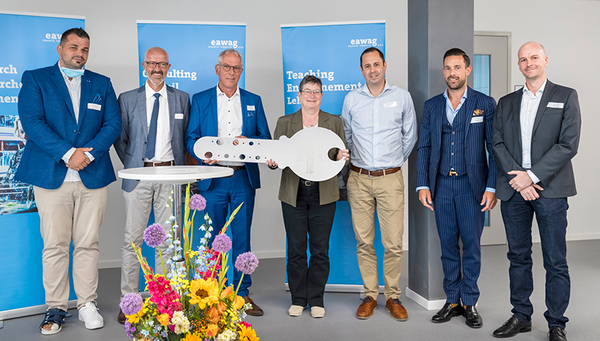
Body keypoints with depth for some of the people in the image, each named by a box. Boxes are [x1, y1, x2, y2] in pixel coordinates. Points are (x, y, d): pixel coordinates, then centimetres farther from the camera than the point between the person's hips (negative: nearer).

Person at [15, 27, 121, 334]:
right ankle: (56, 308, 15)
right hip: (51, 175, -1)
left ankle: (87, 304, 17)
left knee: (88, 243, 5)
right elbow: (31, 121, -5)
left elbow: (113, 124, 5)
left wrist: (89, 153, -11)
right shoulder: (35, 79, 8)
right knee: (54, 245, 2)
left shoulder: (102, 84, 15)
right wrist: (67, 153, -15)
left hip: (92, 176, 2)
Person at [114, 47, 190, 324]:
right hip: (138, 175, 0)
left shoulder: (181, 99, 10)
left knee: (168, 239, 4)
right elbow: (120, 138, 9)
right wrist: (132, 166, 1)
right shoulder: (127, 99, 8)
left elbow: (185, 137, 12)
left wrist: (180, 170, 4)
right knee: (132, 239, 0)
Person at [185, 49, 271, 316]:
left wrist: (248, 141, -10)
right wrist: (203, 155, -15)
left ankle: (242, 293, 16)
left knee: (242, 237, 4)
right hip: (213, 178, -1)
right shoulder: (200, 100, 8)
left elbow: (266, 138, 10)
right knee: (214, 238, 6)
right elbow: (191, 138, 5)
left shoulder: (253, 101, 12)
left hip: (244, 178, 1)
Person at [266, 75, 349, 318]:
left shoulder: (334, 122, 10)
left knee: (320, 249, 4)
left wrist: (341, 157, -13)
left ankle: (316, 299, 18)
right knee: (296, 249, 4)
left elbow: (342, 155, 10)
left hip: (324, 194, 0)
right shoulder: (284, 122, 10)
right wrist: (272, 162, -13)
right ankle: (298, 299, 20)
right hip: (293, 194, 0)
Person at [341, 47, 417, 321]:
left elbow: (410, 135, 14)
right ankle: (370, 296, 19)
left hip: (390, 178, -1)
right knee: (364, 242, 5)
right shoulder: (351, 99, 7)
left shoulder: (402, 97, 5)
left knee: (393, 243, -1)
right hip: (359, 178, 1)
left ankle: (393, 297, 15)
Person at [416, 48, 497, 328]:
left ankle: (469, 303, 18)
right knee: (448, 244, 8)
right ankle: (452, 301, 20)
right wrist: (422, 185, 1)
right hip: (441, 184, 2)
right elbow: (424, 147, 9)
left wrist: (492, 187, -8)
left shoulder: (485, 104, 2)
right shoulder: (432, 106, 10)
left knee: (471, 244, 3)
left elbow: (495, 149, 0)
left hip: (471, 185, -2)